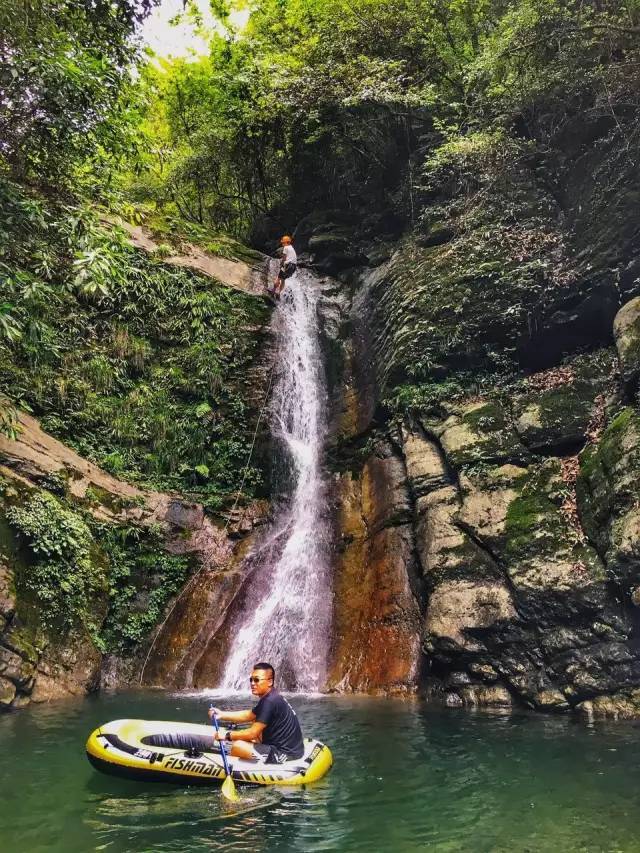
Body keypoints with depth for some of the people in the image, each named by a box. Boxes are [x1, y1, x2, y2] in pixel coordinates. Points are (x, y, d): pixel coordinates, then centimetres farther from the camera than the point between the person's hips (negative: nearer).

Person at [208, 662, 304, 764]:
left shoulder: (269, 701, -21)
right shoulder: (271, 697, 9)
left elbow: (253, 733, -19)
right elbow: (248, 715, 17)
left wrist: (227, 736, -7)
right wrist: (222, 714, 9)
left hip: (284, 753, -11)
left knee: (237, 746, -13)